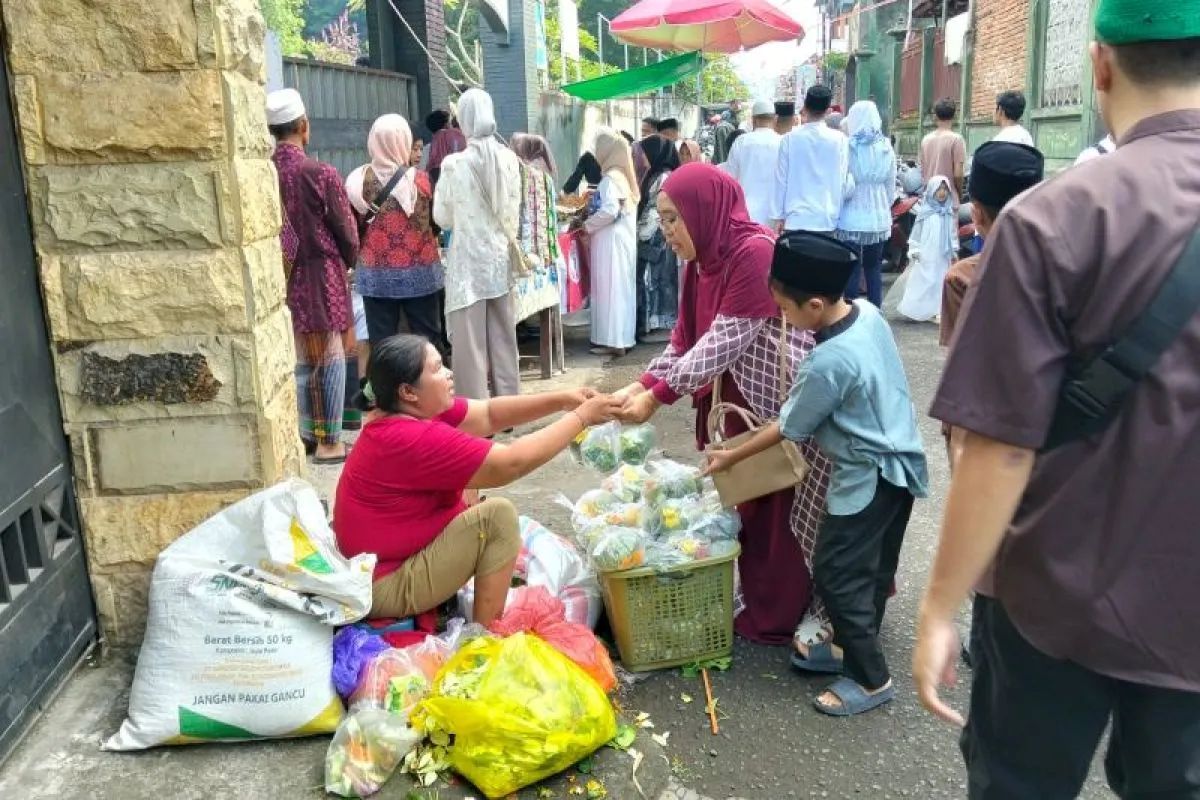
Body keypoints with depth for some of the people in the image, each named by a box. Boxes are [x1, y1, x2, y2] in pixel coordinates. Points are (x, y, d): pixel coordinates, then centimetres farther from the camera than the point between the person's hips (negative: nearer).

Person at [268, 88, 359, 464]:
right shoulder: (321, 173, -15)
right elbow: (346, 230, -7)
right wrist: (346, 263, 12)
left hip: (283, 278, 4)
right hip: (321, 275, -4)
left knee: (299, 359, 16)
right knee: (329, 359, 5)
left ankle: (307, 434, 25)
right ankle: (328, 442, 9)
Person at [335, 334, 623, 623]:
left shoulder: (406, 413, 0)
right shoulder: (413, 439, -28)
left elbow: (489, 415, 3)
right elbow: (511, 464, -26)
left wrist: (562, 399, -7)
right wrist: (581, 417, -18)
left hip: (396, 555, 10)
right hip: (385, 586, -10)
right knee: (498, 515, -18)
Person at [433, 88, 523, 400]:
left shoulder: (454, 163, -12)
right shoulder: (509, 159, -2)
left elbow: (442, 217, -1)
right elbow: (514, 211, 8)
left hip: (468, 259, -4)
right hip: (500, 257, 5)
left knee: (470, 342, 2)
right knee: (503, 338, 13)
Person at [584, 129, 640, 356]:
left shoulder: (610, 178, -14)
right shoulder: (623, 176, 13)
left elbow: (610, 210, -24)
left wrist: (587, 225, -12)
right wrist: (592, 217, 13)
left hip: (611, 241, -9)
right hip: (623, 239, 9)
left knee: (610, 289, -5)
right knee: (621, 288, 12)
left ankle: (613, 341, -2)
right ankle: (623, 337, 18)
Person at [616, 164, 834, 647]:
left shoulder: (755, 252, -24)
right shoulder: (702, 260, 4)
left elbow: (724, 340, -27)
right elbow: (685, 337, 5)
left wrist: (659, 396, -25)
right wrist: (643, 384, -9)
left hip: (784, 404, -8)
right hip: (740, 402, 8)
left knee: (782, 508, 4)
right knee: (748, 502, 15)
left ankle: (785, 616, 20)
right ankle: (760, 603, 32)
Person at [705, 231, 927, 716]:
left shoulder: (829, 363, -29)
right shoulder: (868, 313, -4)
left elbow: (790, 428, -15)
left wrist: (731, 457, -3)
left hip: (870, 476, -9)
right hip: (897, 464, 9)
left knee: (835, 574, 1)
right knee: (871, 568, 21)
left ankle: (871, 679, 13)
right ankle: (855, 645, 37)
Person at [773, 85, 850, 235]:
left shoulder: (790, 139, -3)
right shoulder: (840, 140, -1)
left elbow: (781, 179, 0)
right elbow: (843, 180, 1)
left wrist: (778, 216, 6)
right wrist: (838, 212, 10)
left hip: (796, 218, -1)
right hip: (828, 218, 1)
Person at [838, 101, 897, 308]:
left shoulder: (847, 148, -10)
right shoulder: (887, 149, 1)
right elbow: (891, 187, 8)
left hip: (852, 218, -3)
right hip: (879, 218, 4)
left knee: (851, 271, 2)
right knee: (874, 270, 12)